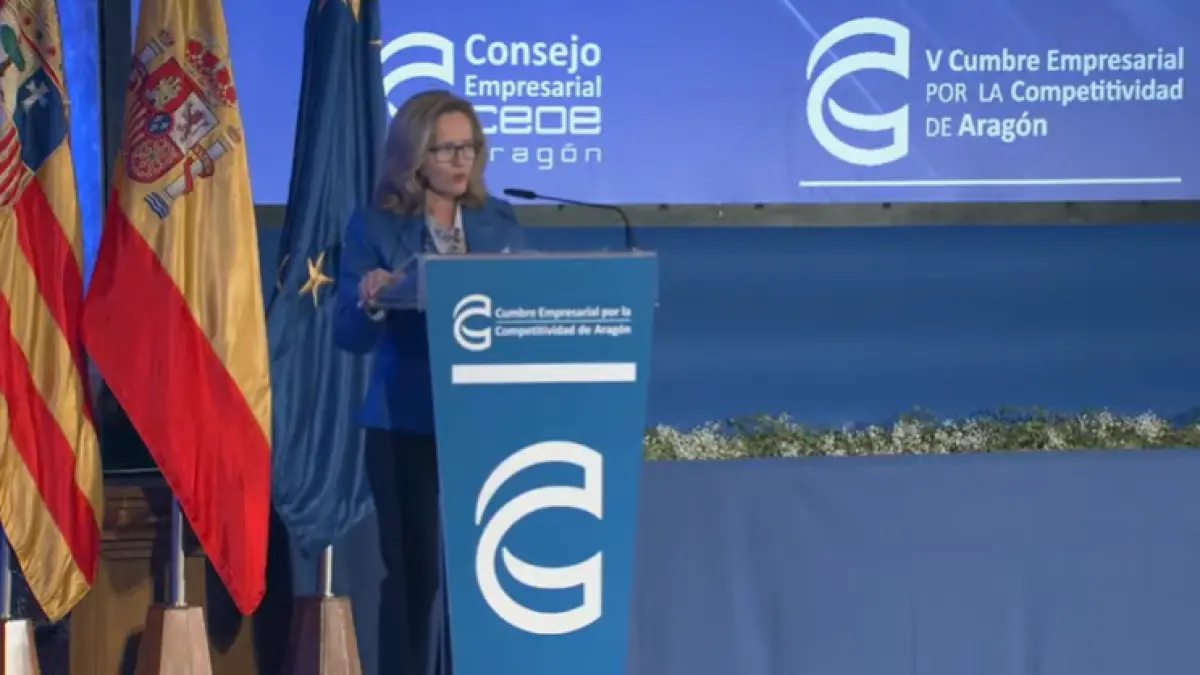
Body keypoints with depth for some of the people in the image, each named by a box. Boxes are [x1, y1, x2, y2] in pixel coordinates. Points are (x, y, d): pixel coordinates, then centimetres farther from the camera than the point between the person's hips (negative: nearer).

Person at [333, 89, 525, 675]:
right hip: (406, 425, -3)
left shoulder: (499, 222, 9)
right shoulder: (376, 226, -2)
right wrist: (371, 302, -26)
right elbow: (350, 335, -6)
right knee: (414, 569, -1)